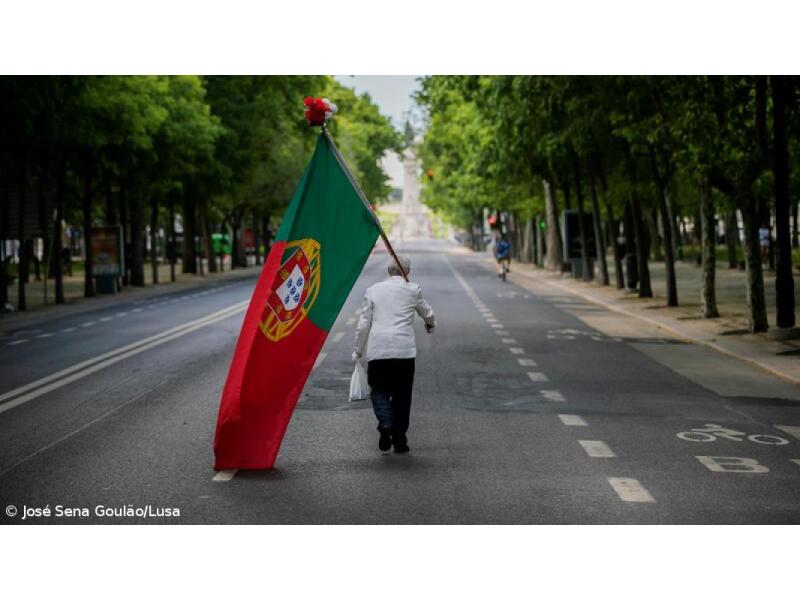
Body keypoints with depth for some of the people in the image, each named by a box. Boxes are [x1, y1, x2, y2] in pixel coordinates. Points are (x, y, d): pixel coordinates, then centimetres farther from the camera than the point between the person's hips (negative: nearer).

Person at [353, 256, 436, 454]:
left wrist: (358, 351, 16)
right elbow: (427, 313, 22)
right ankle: (399, 439, 10)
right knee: (402, 395, 9)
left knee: (378, 390, 9)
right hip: (404, 350, 0)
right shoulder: (413, 289, 6)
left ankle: (385, 424, -18)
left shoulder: (373, 290, 8)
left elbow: (363, 324, 7)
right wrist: (431, 324, 46)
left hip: (377, 350, 1)